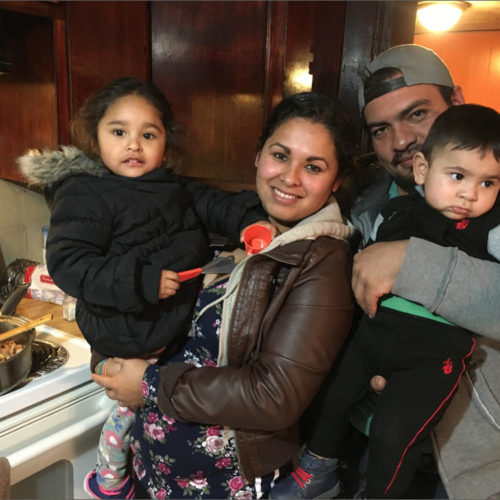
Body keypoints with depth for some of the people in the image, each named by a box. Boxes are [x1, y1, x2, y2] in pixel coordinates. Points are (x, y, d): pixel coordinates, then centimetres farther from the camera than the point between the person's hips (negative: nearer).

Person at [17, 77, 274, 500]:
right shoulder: (83, 195, -17)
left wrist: (250, 220, -15)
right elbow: (67, 263, -24)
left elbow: (215, 205, 6)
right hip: (131, 336, -7)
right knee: (134, 404, 10)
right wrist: (140, 281, -32)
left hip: (182, 317, 7)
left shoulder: (171, 186, 4)